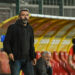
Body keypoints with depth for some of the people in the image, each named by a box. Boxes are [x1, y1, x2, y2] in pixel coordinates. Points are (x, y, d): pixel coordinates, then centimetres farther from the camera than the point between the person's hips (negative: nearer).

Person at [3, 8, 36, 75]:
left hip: (27, 59, 4)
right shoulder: (12, 27, 1)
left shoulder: (30, 29, 17)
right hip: (15, 59, -4)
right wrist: (9, 52, -16)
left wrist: (33, 57, 14)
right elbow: (6, 42, -1)